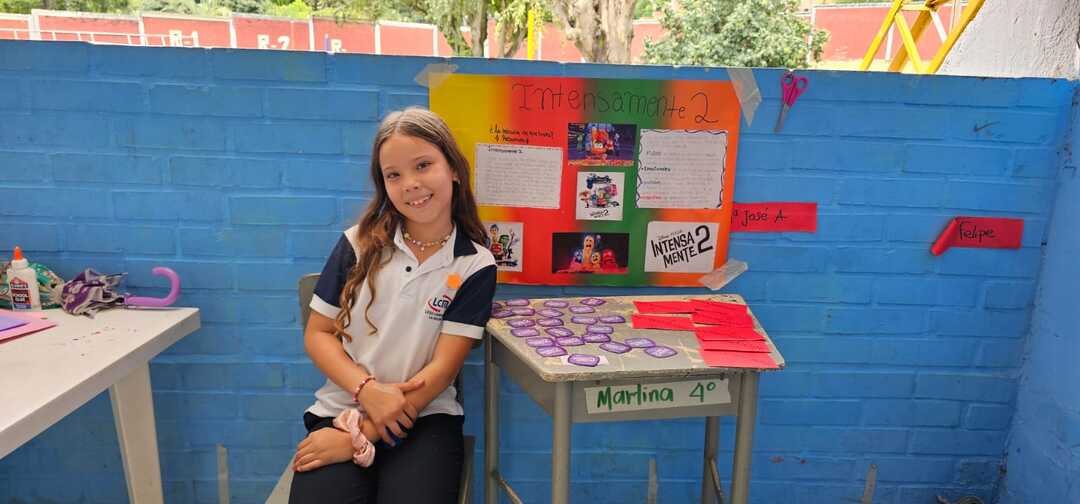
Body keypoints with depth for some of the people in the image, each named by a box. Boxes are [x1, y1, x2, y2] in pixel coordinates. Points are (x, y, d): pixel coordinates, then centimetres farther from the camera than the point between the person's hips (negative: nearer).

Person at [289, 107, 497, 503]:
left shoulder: (475, 264, -4)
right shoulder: (359, 244, 2)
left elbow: (443, 368, -7)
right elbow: (318, 334, 5)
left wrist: (360, 437, -13)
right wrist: (368, 389, -13)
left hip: (424, 419, -1)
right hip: (343, 409, 1)